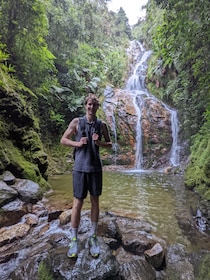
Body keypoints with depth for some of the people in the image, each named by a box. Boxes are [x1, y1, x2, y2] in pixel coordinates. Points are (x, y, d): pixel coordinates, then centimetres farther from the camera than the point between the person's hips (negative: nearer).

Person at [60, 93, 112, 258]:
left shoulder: (102, 125, 5)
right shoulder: (76, 122, 0)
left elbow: (110, 144, 10)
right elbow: (63, 140, 4)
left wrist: (99, 142, -10)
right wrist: (77, 143, -14)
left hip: (96, 168, 2)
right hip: (80, 168, -2)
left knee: (95, 202, 10)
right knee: (78, 203, 4)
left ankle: (93, 237, 26)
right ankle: (74, 240, 21)